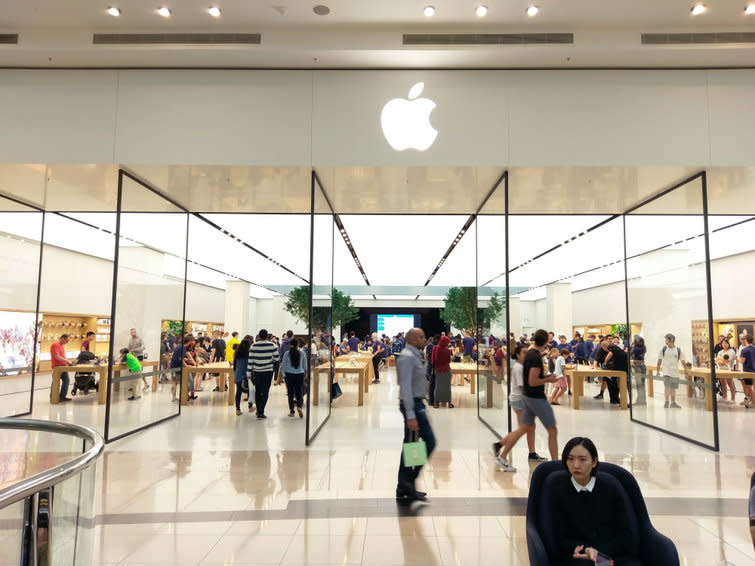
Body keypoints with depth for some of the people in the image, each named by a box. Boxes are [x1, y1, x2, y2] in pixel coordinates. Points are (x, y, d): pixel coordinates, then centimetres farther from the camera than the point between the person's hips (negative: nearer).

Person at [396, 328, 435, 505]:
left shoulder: (413, 356, 17)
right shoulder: (407, 357, -15)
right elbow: (406, 387, -22)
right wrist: (411, 415, -26)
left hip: (415, 404, 10)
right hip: (413, 405, -10)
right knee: (429, 442, -5)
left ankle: (403, 490, 15)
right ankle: (409, 480, 0)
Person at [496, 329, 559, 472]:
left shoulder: (529, 354, 8)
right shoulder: (536, 357, -21)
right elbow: (533, 382, -25)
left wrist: (544, 377, 11)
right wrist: (548, 380, -11)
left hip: (528, 396, 9)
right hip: (537, 398, -9)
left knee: (524, 428, 13)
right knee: (553, 431, 3)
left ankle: (502, 457, 15)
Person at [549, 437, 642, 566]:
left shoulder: (611, 485, 4)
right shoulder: (558, 490, 2)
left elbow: (624, 533, 6)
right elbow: (561, 538, 4)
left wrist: (600, 552, -11)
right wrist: (587, 550, -15)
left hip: (616, 551, 2)